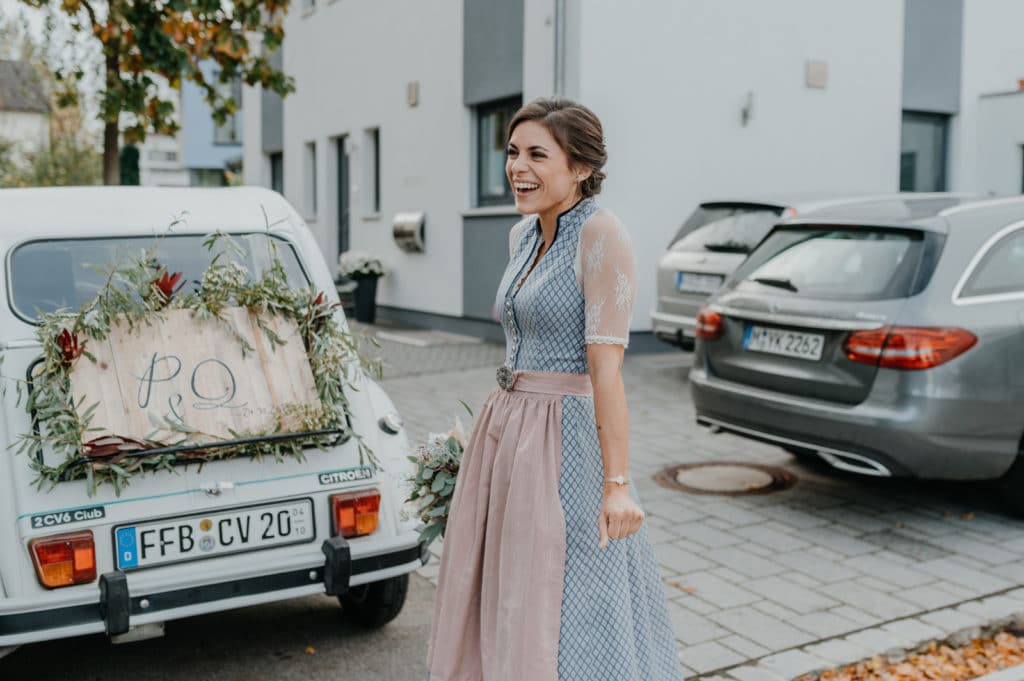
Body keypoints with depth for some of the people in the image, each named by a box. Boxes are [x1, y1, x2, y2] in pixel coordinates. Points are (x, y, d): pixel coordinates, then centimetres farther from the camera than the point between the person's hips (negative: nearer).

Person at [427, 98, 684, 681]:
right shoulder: (524, 237, 11)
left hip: (568, 442, -8)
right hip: (507, 435, 8)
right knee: (504, 609, 17)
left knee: (570, 617, 2)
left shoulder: (601, 234, -14)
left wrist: (617, 482, -22)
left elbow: (606, 367, -20)